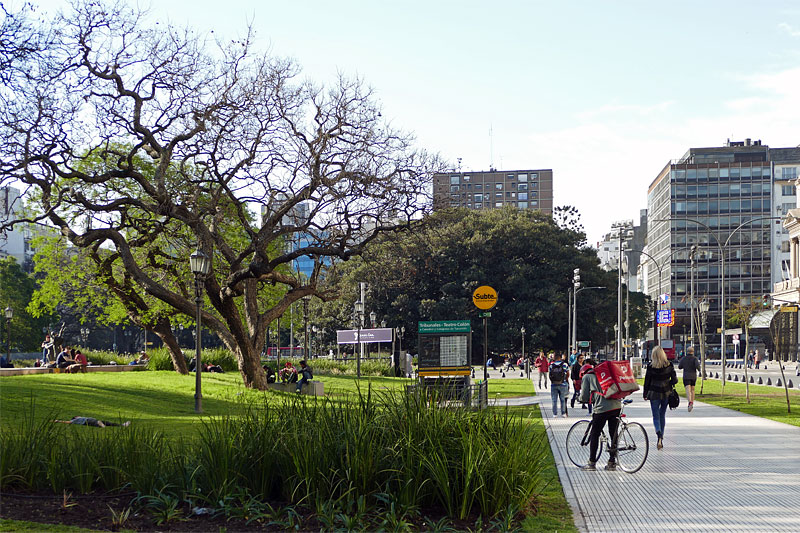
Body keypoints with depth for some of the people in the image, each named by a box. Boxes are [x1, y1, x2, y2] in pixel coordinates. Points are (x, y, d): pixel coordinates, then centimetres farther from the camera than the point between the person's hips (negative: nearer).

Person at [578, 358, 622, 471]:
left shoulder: (586, 377, 10)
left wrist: (579, 398, 26)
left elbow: (584, 396, 6)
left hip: (602, 408, -5)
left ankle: (592, 463, 8)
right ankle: (612, 462, 15)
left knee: (594, 435, 5)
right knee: (613, 434, 12)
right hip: (616, 405, 5)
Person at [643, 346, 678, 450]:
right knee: (662, 415, 17)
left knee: (656, 415, 2)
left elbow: (647, 381, -4)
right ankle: (661, 437, 21)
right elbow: (675, 380, -2)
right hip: (666, 393, 2)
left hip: (654, 393, -2)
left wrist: (645, 394, 6)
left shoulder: (650, 366, -9)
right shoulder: (669, 365, -5)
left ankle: (659, 433, -25)